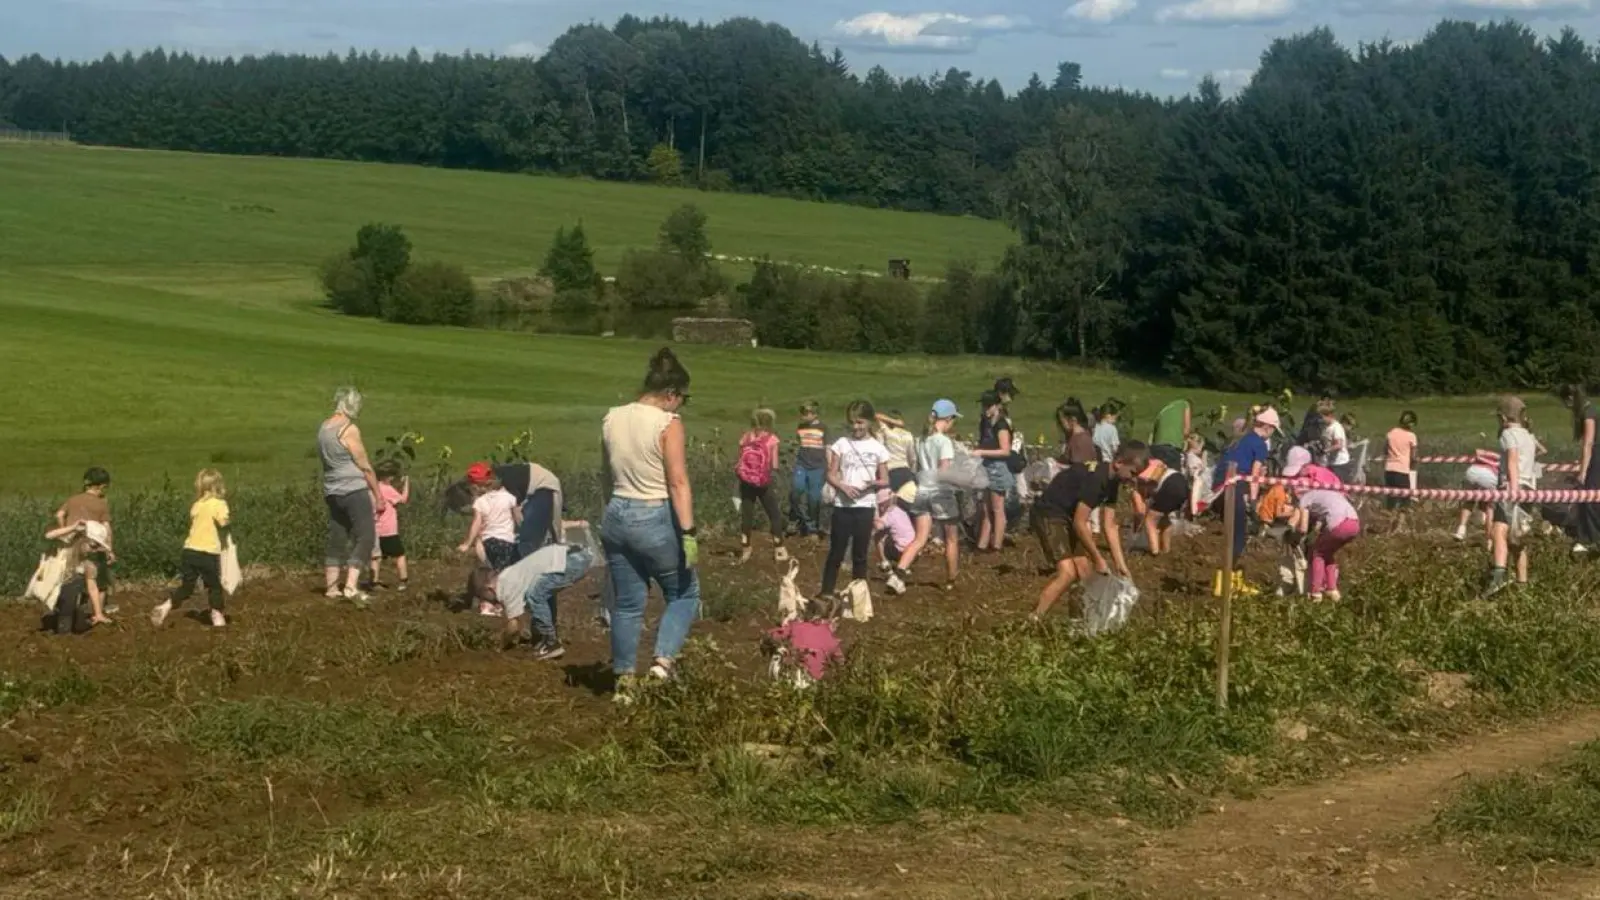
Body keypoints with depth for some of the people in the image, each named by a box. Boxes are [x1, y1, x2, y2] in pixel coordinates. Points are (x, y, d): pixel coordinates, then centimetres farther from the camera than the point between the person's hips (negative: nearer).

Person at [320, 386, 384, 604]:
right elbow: (365, 467, -10)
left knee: (336, 538, 13)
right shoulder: (349, 429, -13)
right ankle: (351, 586, -16)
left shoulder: (324, 427, 11)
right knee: (365, 537, -7)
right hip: (354, 490, -8)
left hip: (332, 492, 8)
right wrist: (378, 496, -4)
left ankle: (332, 588, 16)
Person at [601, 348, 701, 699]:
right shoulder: (668, 424, -13)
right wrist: (688, 532, -19)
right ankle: (664, 660, -3)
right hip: (656, 519, -6)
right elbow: (678, 482, -18)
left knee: (626, 604, 12)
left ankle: (625, 680, 16)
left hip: (617, 515, 6)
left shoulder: (612, 419, 6)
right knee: (684, 594, 12)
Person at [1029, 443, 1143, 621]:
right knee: (1068, 573, -21)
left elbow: (1110, 526, 7)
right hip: (1049, 514, -10)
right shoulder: (1095, 478, -27)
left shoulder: (1111, 481, 3)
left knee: (1085, 573, 9)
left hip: (1068, 517, 10)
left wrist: (1121, 564, 3)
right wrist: (1098, 559, -18)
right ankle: (1033, 622, -21)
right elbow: (1080, 524, -25)